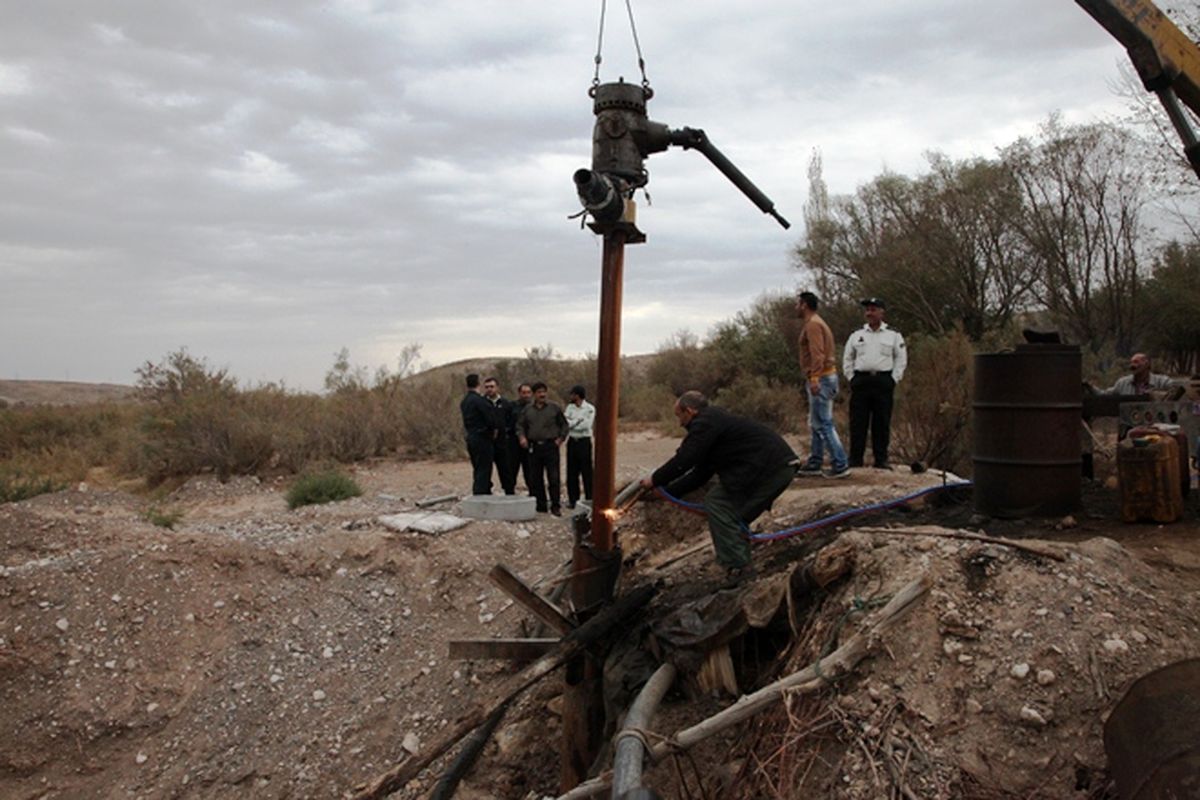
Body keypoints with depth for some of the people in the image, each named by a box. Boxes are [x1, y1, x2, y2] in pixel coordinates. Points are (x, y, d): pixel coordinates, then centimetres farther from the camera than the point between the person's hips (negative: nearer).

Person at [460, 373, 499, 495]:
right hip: (482, 439, -9)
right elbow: (490, 419, -17)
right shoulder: (479, 400, -16)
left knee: (478, 470, 15)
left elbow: (467, 421, 14)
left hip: (470, 438, 9)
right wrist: (493, 430, 0)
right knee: (483, 470, -6)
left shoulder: (464, 401, 12)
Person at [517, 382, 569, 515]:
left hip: (550, 446, -3)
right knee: (535, 478, 5)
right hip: (534, 447, 3)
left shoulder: (554, 408, 5)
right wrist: (522, 437, 0)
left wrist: (560, 438, 0)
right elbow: (520, 425, 17)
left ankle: (555, 506, 0)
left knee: (553, 478, -6)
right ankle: (541, 505, 15)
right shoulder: (527, 409, 11)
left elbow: (564, 424, 10)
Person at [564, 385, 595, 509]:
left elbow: (586, 426, -16)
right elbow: (565, 423, -1)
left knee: (586, 472, -2)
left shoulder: (590, 409, -6)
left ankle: (589, 500, 4)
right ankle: (573, 499, 15)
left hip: (584, 442, -5)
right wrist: (578, 421, -11)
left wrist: (571, 424, -8)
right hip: (572, 442, 5)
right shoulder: (570, 407, 10)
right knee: (572, 472, 7)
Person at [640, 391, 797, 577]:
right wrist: (667, 490, 26)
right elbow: (700, 473, 26)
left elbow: (682, 460, -9)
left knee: (715, 502, -4)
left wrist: (655, 480, 6)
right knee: (735, 516, 18)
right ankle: (741, 566, 22)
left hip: (769, 469, -10)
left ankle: (737, 567, -3)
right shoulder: (717, 420, 26)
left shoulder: (705, 423, -6)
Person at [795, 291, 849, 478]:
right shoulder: (817, 323, 19)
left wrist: (814, 379, -27)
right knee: (816, 423, 14)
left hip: (820, 380, -11)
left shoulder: (813, 324, -12)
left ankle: (840, 464, -9)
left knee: (823, 424, -9)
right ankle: (814, 463, 19)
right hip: (825, 378, 11)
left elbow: (817, 355, -22)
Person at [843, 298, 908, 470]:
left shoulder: (893, 335, 7)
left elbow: (901, 359, 8)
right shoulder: (857, 335, 12)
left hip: (883, 382, -1)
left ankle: (881, 460, 8)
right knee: (858, 423, -1)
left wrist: (893, 379, -1)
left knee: (882, 423, 1)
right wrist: (851, 378, 6)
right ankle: (855, 460, 4)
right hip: (861, 381, 1)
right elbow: (847, 358, 16)